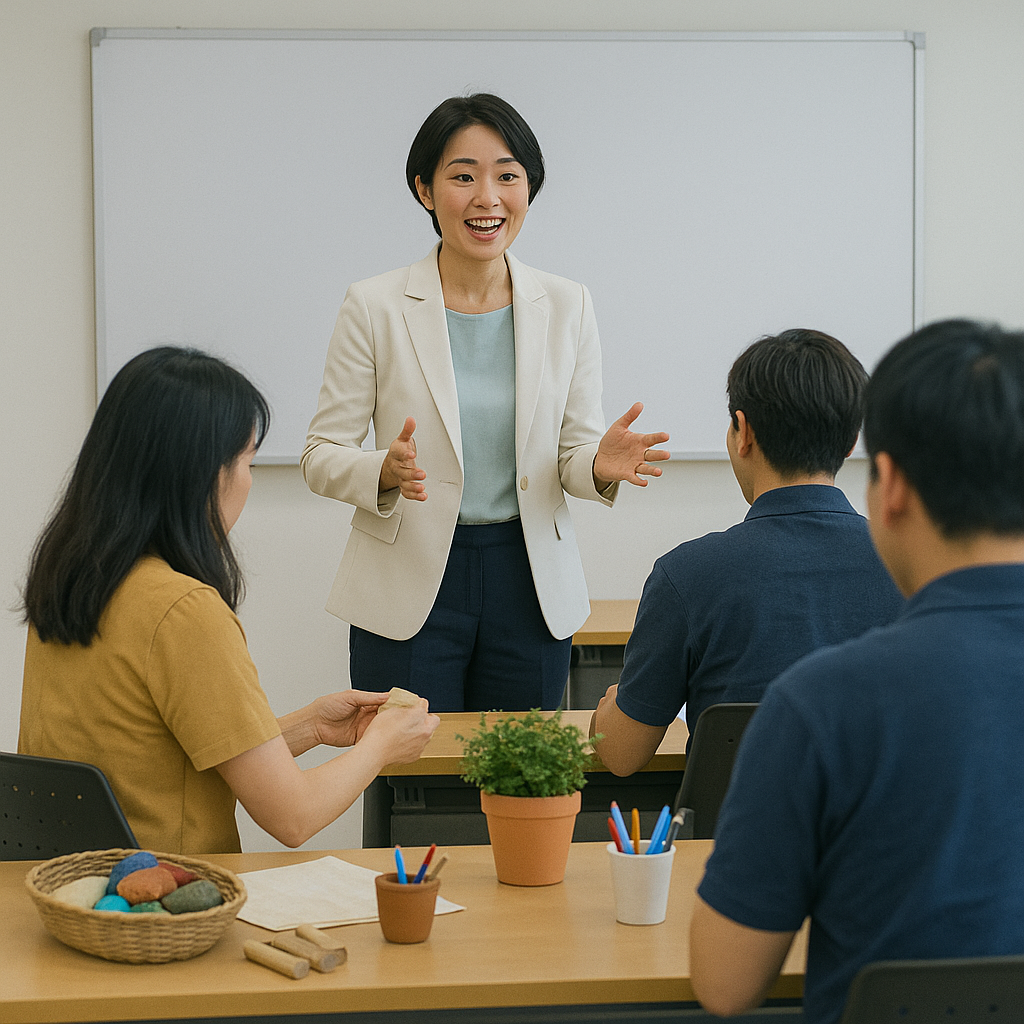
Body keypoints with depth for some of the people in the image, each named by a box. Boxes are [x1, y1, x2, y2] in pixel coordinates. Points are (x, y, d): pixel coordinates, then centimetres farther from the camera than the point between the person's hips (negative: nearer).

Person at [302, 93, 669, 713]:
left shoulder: (568, 306, 3)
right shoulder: (376, 307, -4)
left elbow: (576, 451, 6)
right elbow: (322, 456, -3)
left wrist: (600, 465, -17)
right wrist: (385, 473, -24)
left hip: (531, 586, 2)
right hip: (409, 586, -2)